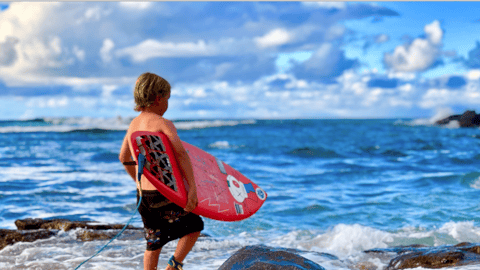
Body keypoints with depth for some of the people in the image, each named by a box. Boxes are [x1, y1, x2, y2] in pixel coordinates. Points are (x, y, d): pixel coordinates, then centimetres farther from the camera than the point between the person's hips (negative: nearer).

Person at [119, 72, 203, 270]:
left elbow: (124, 158, 21)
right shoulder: (162, 124, -14)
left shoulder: (134, 124, 9)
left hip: (143, 195, 7)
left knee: (154, 242, 18)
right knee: (195, 225, 13)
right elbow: (180, 153, -28)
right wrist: (192, 188, -32)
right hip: (163, 194, -7)